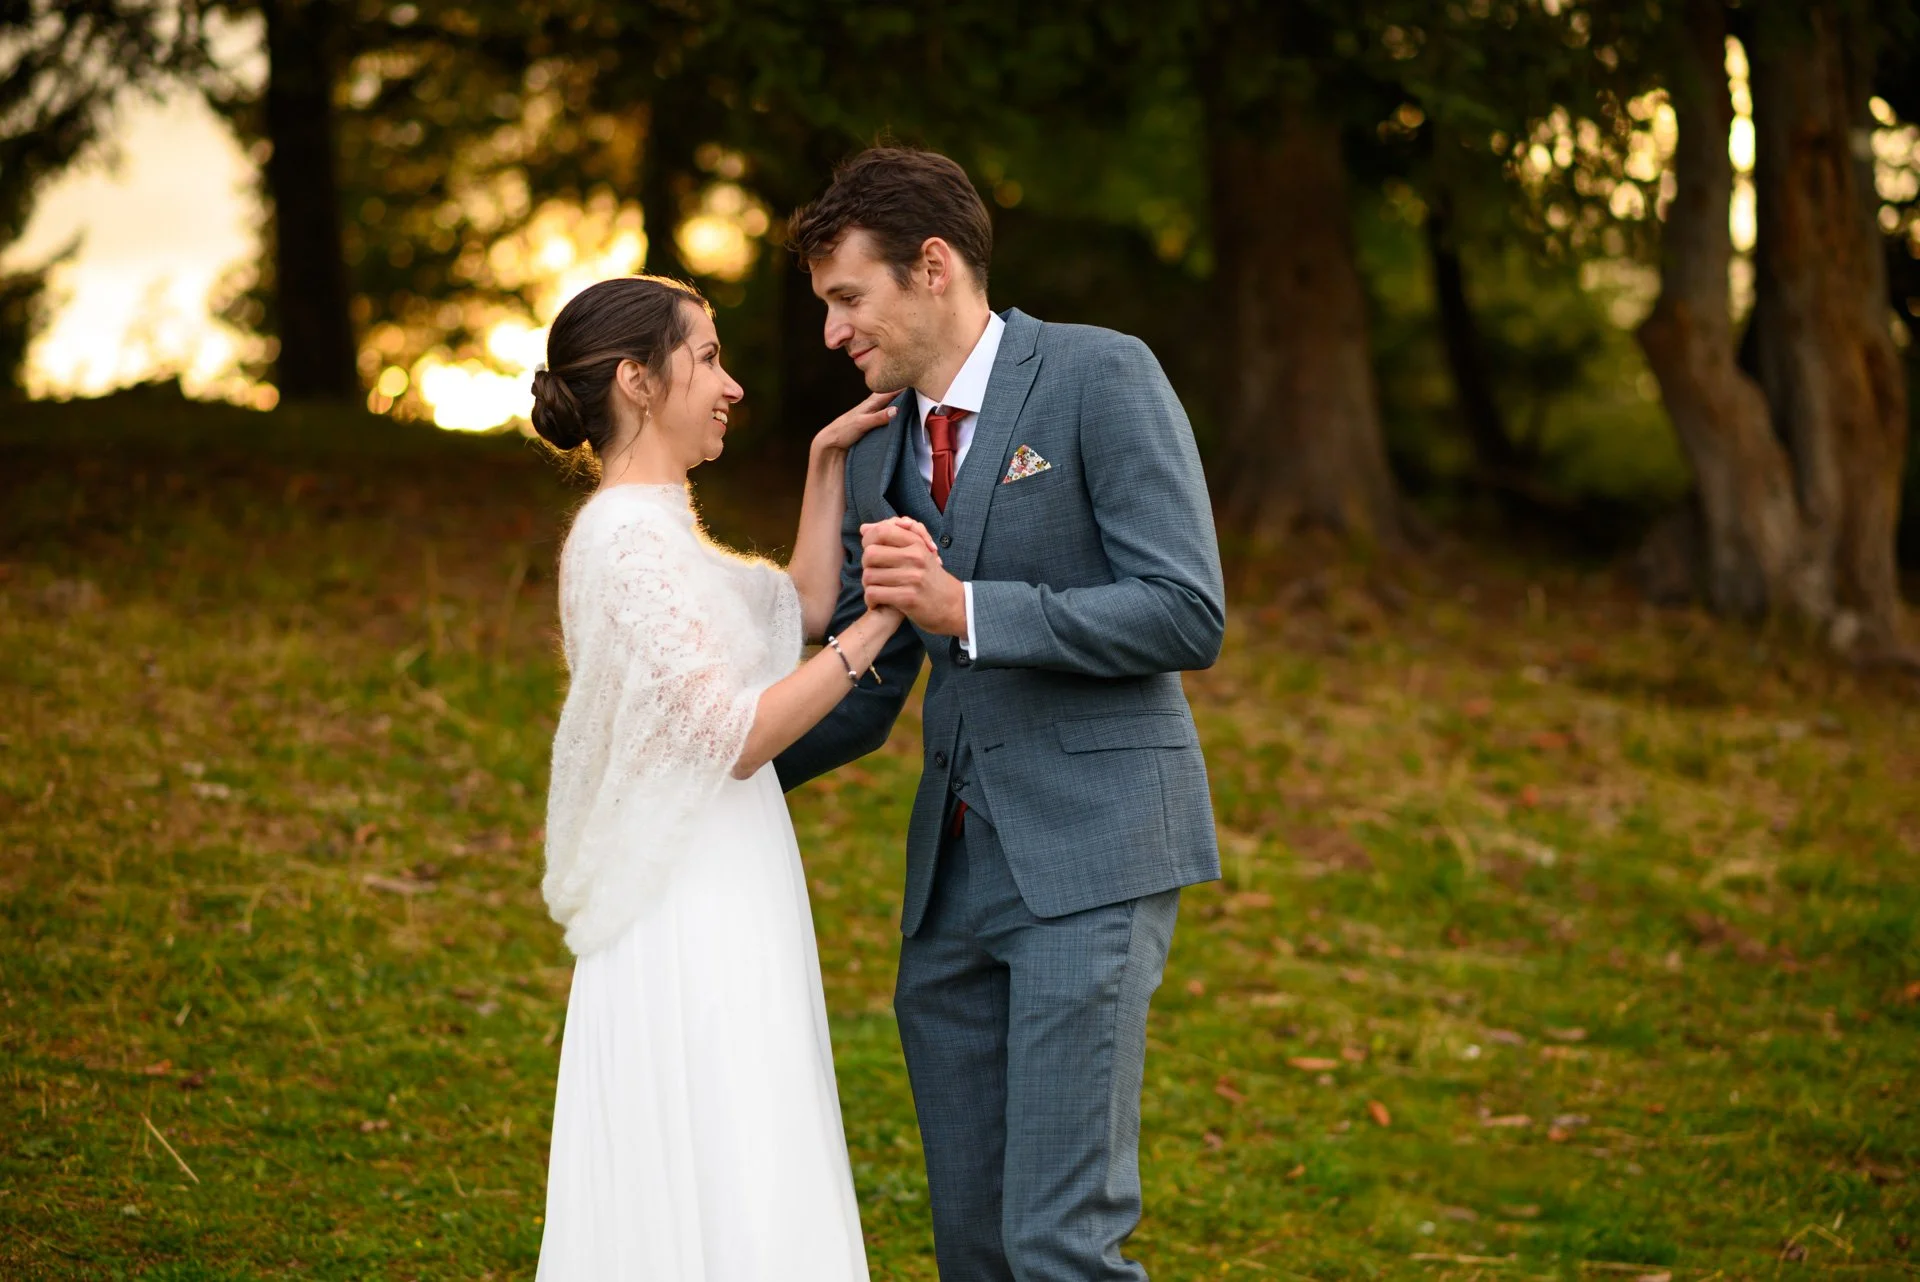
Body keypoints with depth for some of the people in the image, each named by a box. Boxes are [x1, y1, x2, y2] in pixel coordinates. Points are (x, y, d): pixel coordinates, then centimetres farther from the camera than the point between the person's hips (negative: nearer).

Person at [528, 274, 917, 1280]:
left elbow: (804, 605, 23)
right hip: (689, 922, -10)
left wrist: (828, 462, 18)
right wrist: (881, 621, -20)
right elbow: (733, 735, -20)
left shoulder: (655, 529, 14)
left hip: (721, 908, 10)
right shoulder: (628, 537, -16)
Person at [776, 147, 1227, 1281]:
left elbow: (1188, 616, -14)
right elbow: (859, 696, 20)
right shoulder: (877, 453, 15)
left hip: (1090, 848, -7)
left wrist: (965, 610, -21)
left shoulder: (1102, 377, -6)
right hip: (955, 874, 7)